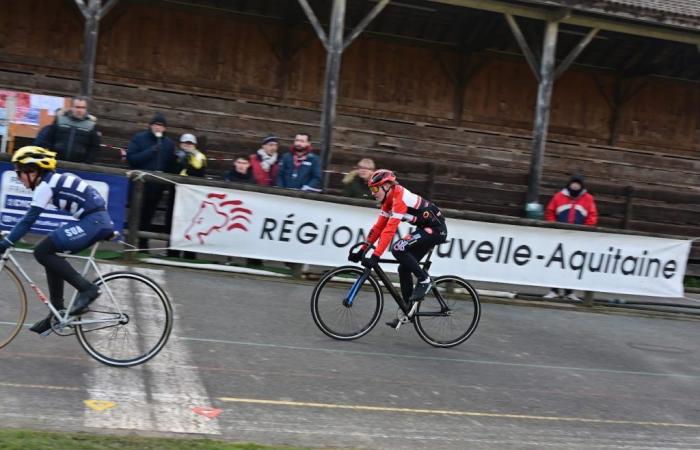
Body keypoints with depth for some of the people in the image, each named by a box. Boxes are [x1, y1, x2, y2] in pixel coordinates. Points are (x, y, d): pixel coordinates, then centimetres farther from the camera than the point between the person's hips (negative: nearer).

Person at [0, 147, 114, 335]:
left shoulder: (45, 186, -8)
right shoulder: (54, 180, 19)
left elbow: (28, 219, -12)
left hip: (93, 221, -10)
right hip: (98, 220, 10)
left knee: (42, 252, -7)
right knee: (51, 255, 15)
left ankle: (87, 289, -8)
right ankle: (58, 312, 19)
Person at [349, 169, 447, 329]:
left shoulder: (400, 198, -24)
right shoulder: (389, 201, 5)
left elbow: (390, 229, -31)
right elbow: (378, 227, 8)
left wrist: (376, 256, -34)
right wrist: (362, 251, 6)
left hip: (436, 229, -10)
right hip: (424, 229, 10)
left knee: (398, 249, -24)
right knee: (404, 268, 6)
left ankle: (424, 280, -8)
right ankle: (408, 310, 15)